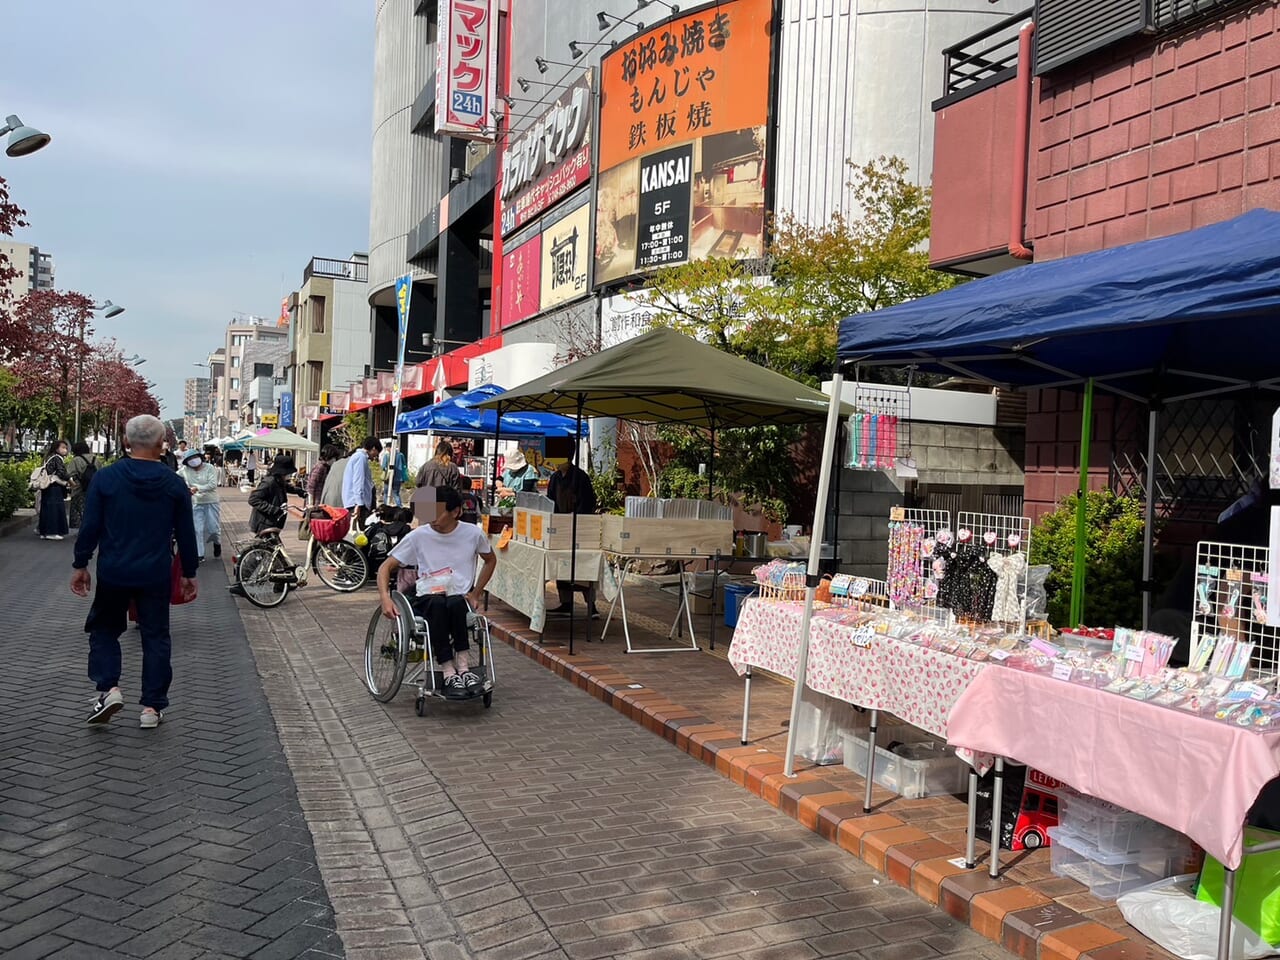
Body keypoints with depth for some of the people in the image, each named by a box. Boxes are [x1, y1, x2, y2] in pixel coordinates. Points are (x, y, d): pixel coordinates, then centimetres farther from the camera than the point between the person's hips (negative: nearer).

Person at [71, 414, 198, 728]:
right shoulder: (174, 483, -3)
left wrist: (80, 564, 6)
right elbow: (186, 534, 1)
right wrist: (189, 573, 10)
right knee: (155, 637, 9)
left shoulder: (106, 477, -6)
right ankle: (152, 707, 10)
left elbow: (89, 526, -5)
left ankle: (109, 688, 1)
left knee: (104, 629, 19)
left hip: (113, 572, 0)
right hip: (156, 575, 0)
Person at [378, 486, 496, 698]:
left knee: (455, 603, -37)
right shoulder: (418, 536, 0)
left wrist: (476, 593, 10)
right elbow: (386, 567, 4)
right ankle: (450, 673, -39)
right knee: (437, 604, -37)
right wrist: (385, 597, -14)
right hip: (426, 599, 0)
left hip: (460, 601, 0)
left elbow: (490, 560, 21)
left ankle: (462, 667, -34)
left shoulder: (473, 534, 2)